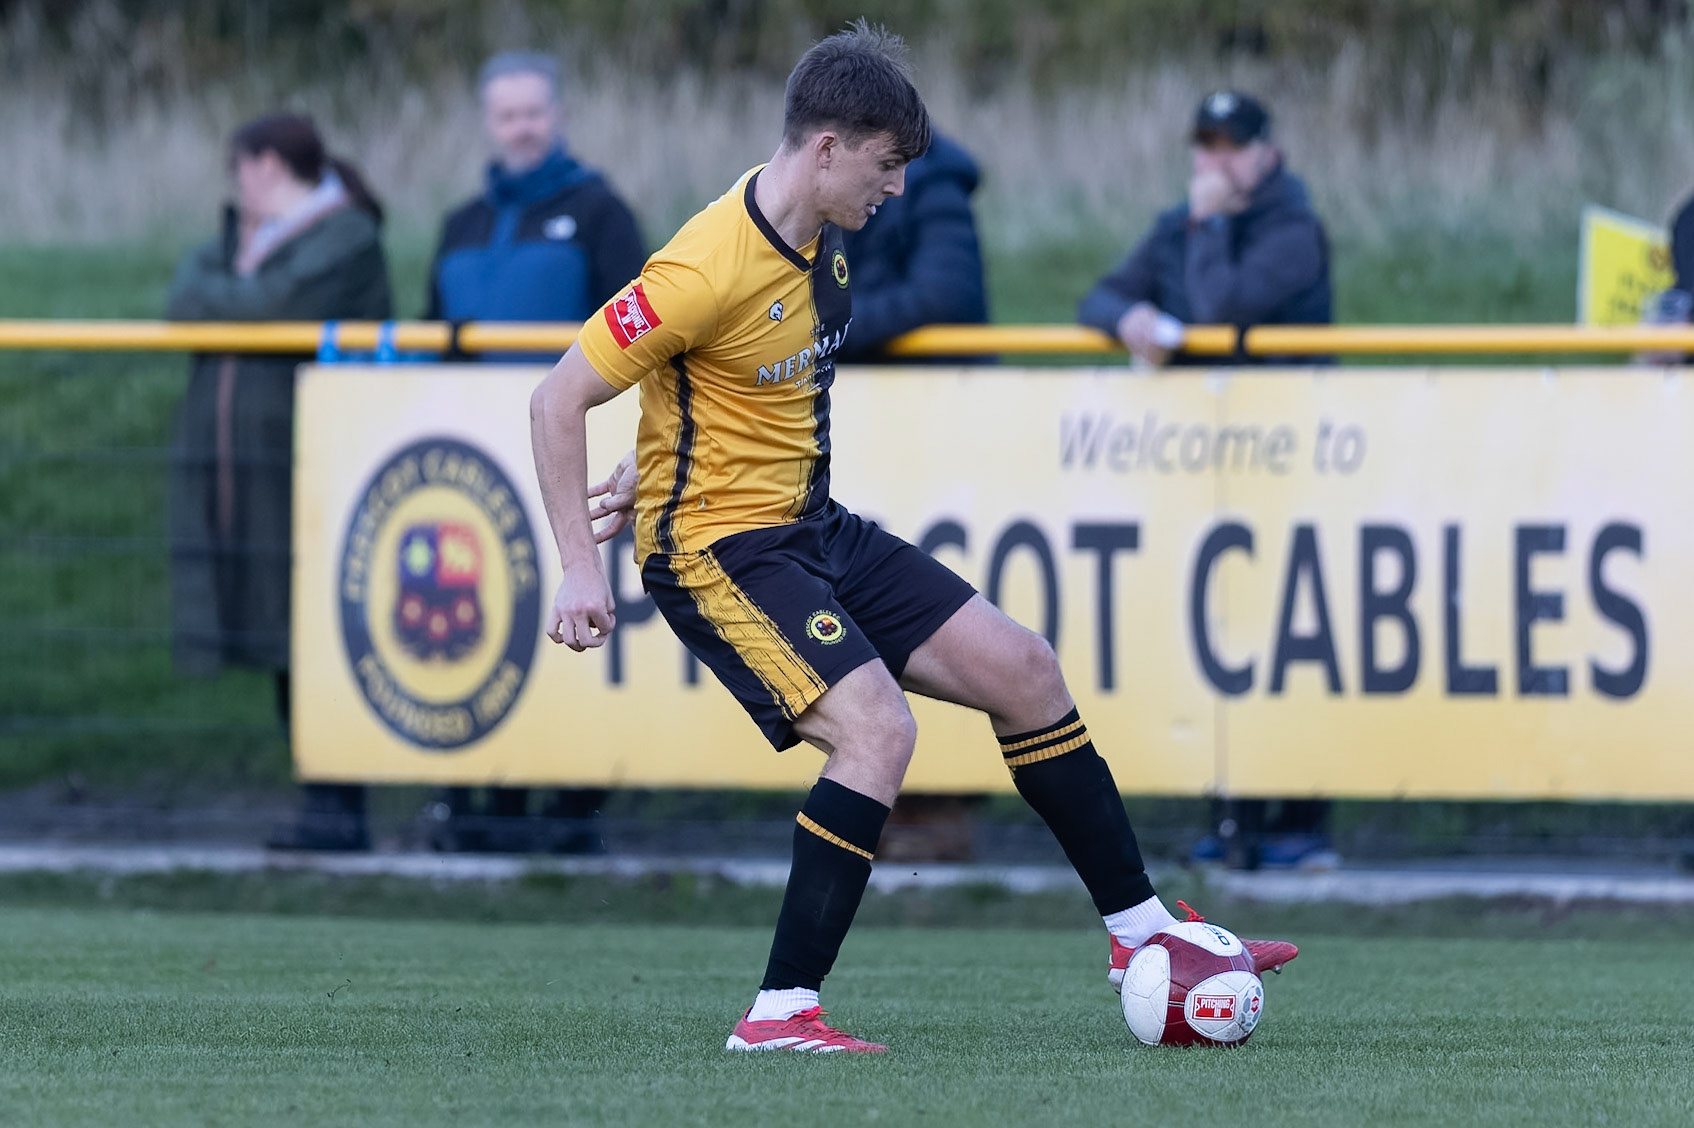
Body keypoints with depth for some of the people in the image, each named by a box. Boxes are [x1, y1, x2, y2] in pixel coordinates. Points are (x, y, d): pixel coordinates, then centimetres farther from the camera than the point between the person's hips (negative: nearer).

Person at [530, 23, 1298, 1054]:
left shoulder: (824, 241, 4)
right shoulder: (713, 268, -24)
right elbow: (560, 399, -20)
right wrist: (581, 570, -22)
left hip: (813, 529, 9)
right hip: (720, 551, -9)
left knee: (1024, 671, 7)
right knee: (879, 729, -26)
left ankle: (1142, 931, 19)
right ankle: (782, 1015, -21)